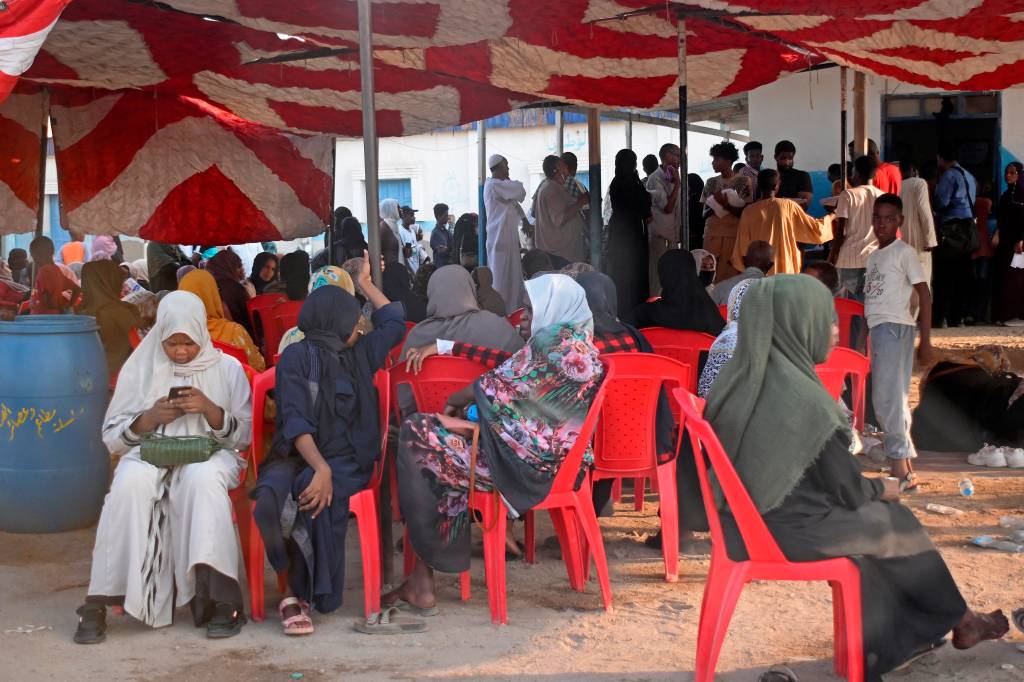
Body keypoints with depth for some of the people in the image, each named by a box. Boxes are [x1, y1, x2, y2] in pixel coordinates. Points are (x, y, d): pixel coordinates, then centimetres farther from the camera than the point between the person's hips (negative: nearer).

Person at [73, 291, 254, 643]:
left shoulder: (227, 369, 8)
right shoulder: (141, 368, 10)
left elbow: (244, 436, 5)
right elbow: (112, 437, 9)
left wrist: (209, 409, -13)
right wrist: (150, 417, -10)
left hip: (208, 454, -1)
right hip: (149, 454, 1)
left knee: (203, 479, -39)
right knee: (131, 482, -35)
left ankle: (221, 599, -38)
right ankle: (99, 602, -30)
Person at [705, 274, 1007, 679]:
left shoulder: (739, 377, -2)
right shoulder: (804, 399, -25)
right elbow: (846, 489, -13)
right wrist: (881, 489, 9)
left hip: (745, 517, 7)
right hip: (785, 529, -7)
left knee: (871, 511, 23)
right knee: (894, 521, 16)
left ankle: (888, 644, 30)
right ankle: (957, 621, 38)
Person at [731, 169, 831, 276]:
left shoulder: (749, 211, -2)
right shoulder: (788, 206, -3)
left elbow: (741, 245, 4)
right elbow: (815, 229, 3)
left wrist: (735, 260, 23)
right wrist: (831, 217, 20)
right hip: (785, 271, -1)